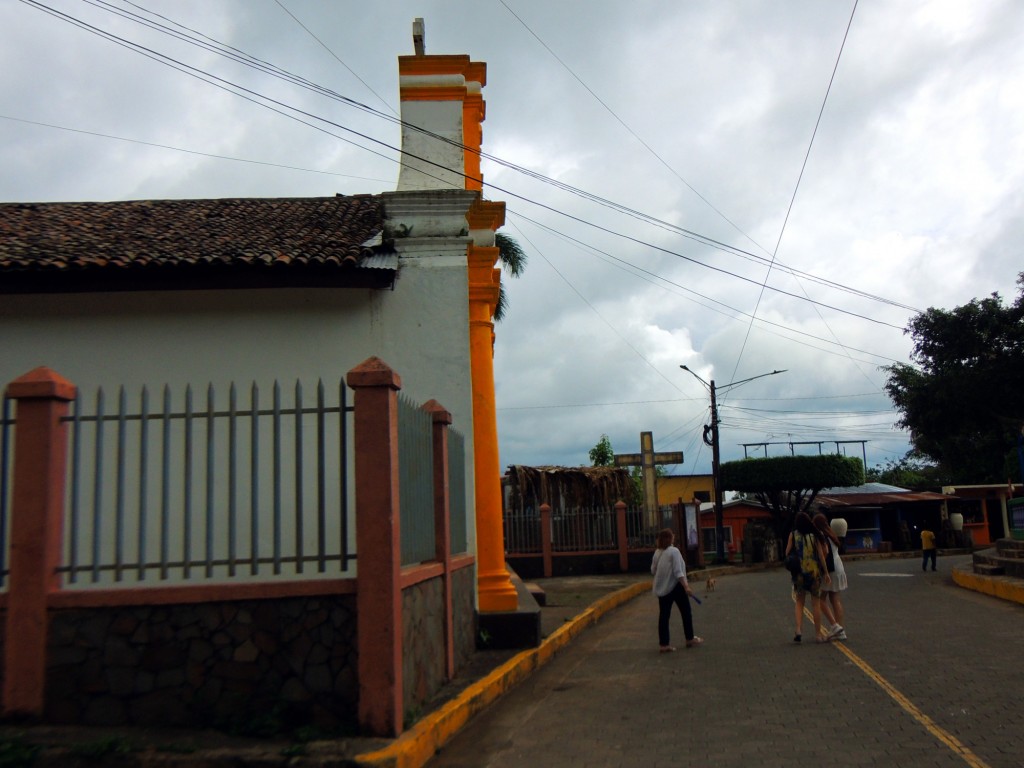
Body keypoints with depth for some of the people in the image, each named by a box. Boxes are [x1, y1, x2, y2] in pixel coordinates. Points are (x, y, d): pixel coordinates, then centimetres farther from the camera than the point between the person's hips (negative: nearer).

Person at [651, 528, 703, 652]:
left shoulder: (657, 552, 4)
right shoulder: (674, 551, -14)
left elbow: (653, 570, 11)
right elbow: (678, 572, -19)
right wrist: (686, 586, -20)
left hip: (661, 588, 5)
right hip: (675, 586, -5)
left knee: (663, 615, 6)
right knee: (686, 613, 13)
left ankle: (664, 644, 5)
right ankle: (690, 639, 23)